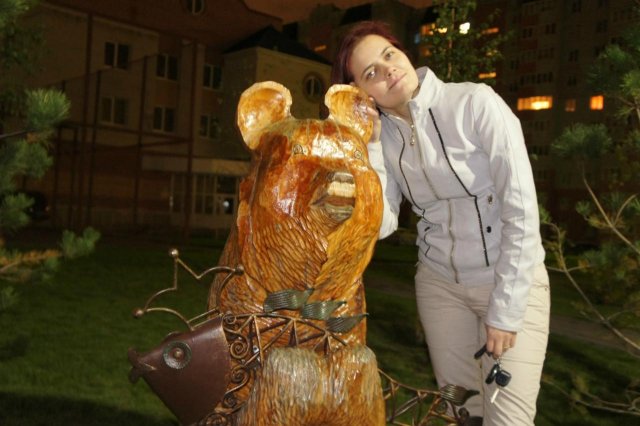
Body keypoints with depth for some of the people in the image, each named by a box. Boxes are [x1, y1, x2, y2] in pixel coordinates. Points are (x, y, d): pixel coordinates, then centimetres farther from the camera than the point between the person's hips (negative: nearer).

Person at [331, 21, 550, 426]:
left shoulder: (475, 103, -17)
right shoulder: (383, 134, -3)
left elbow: (522, 211, -18)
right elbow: (381, 225, -9)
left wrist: (505, 311, -16)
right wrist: (368, 146, -15)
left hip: (513, 280, -3)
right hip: (439, 282, 4)